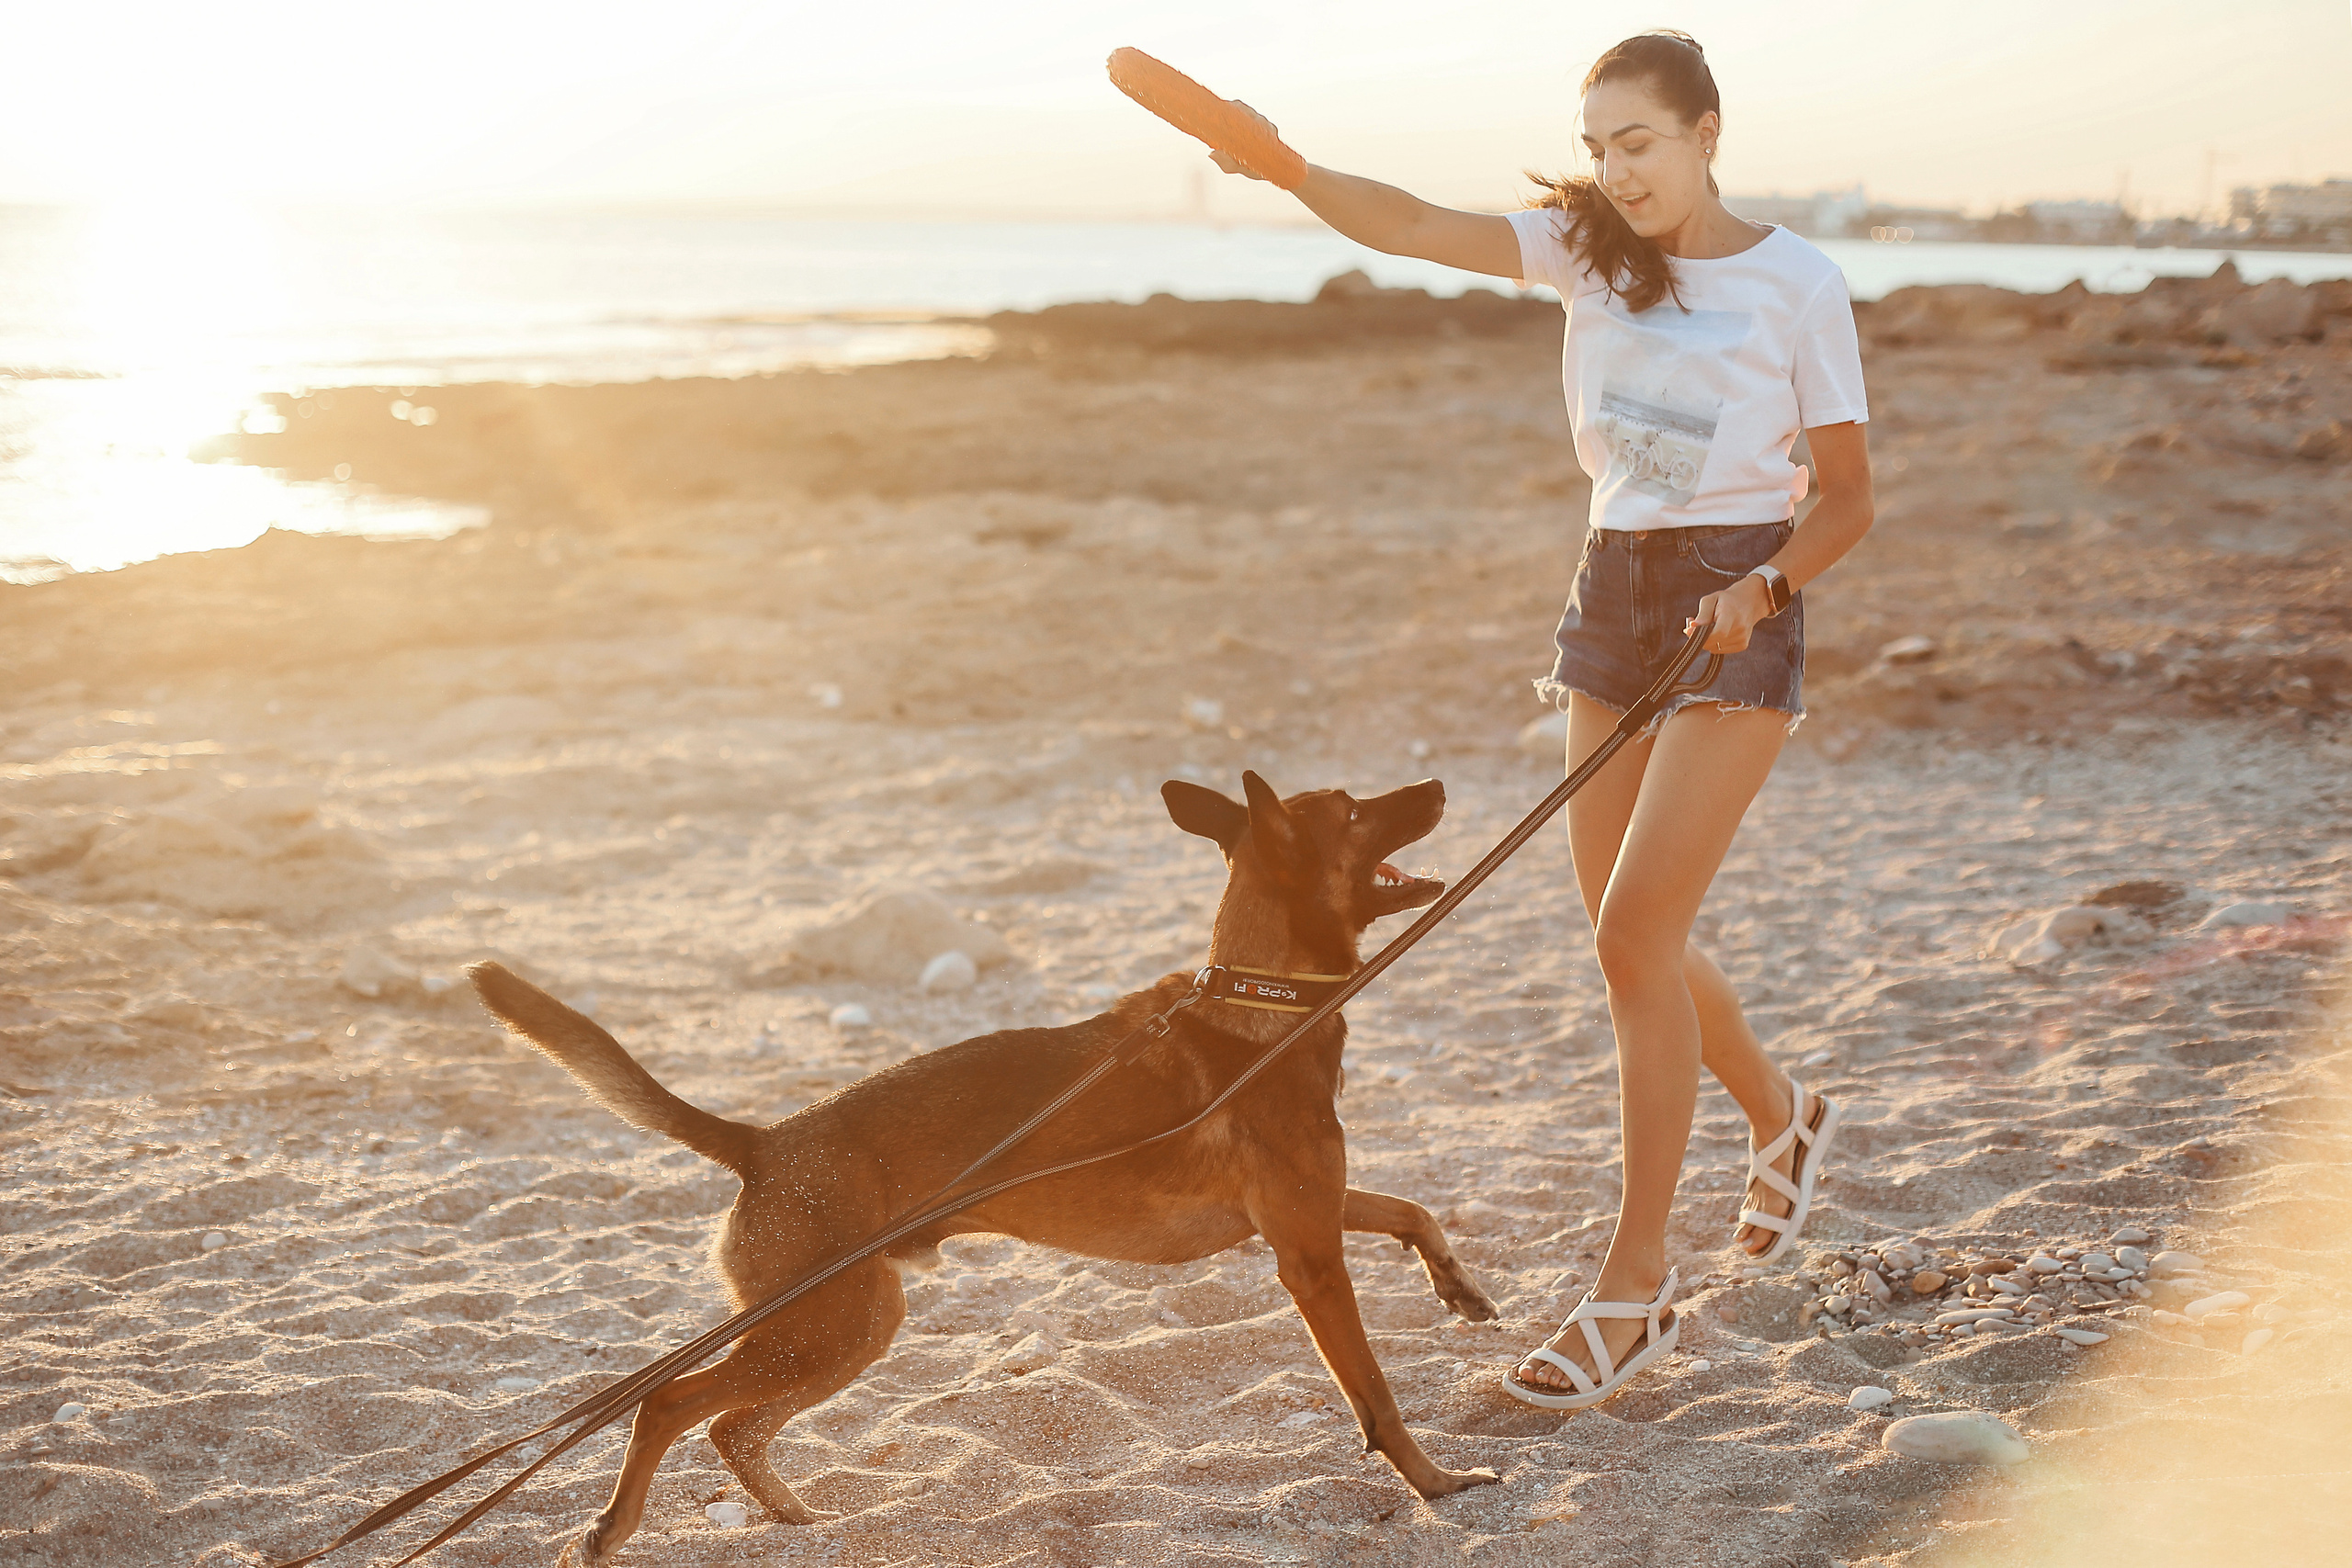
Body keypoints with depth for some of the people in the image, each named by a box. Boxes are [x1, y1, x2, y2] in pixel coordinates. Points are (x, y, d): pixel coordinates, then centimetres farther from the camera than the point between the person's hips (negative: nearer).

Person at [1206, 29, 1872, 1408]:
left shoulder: (1799, 286, -6)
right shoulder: (1586, 248, 4)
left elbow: (1849, 498, 0)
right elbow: (1411, 227, -9)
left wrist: (1765, 585, -18)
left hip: (1737, 618, -5)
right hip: (1614, 594, 5)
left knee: (1634, 932, -14)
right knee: (1634, 936, 11)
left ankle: (1637, 1283, -4)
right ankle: (1781, 1118, 41)